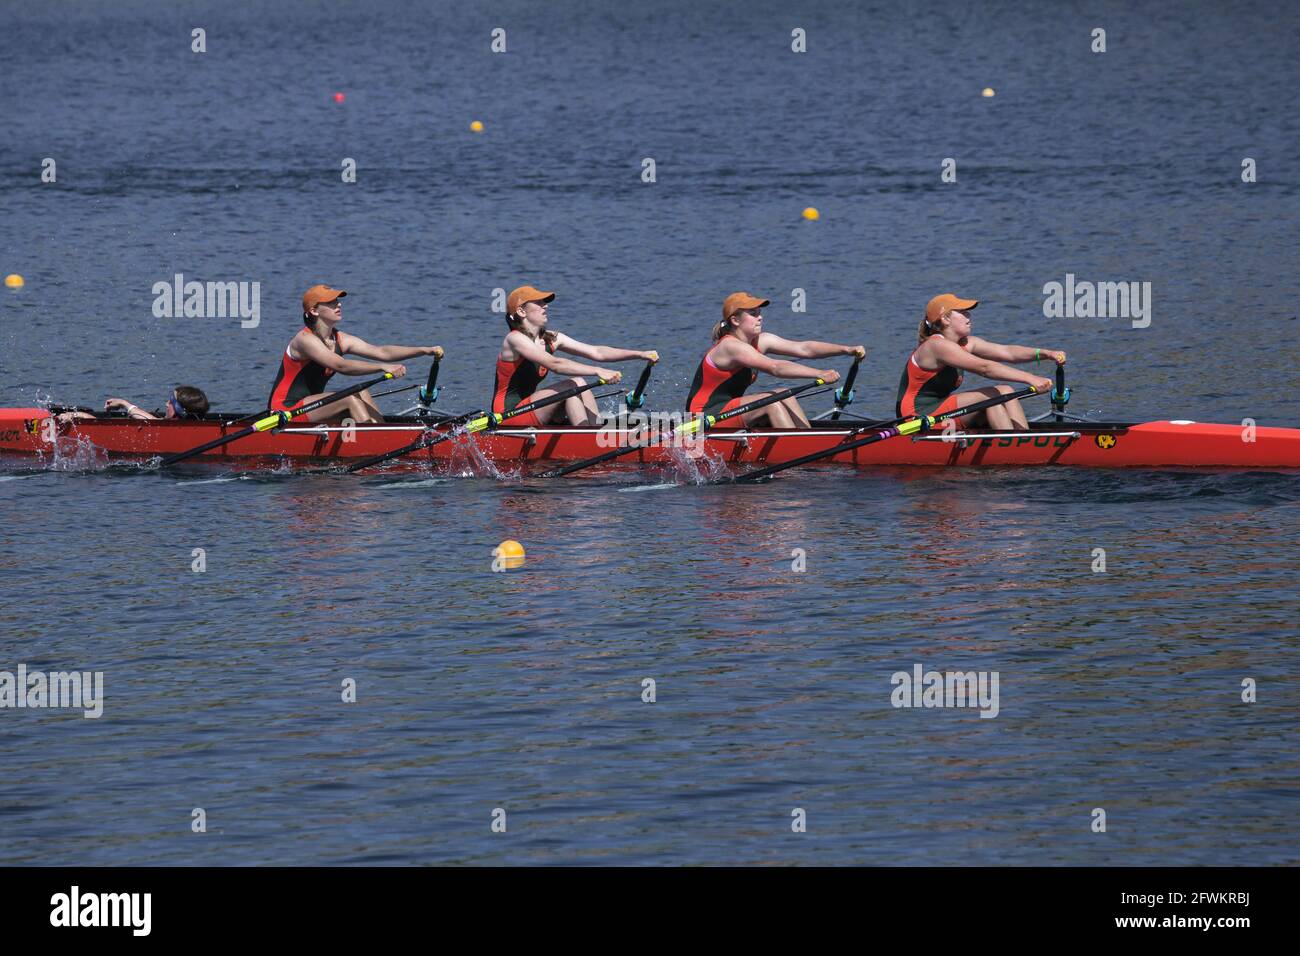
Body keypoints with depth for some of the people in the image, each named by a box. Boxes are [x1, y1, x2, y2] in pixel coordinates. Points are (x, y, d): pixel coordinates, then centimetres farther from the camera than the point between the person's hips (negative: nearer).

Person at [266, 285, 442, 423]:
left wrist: (424, 350, -17)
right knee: (351, 400, -21)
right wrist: (383, 367, -39)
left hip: (310, 407, 9)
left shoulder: (341, 340, 6)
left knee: (361, 394, -6)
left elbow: (381, 352, -5)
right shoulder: (305, 339, -18)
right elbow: (341, 366, -31)